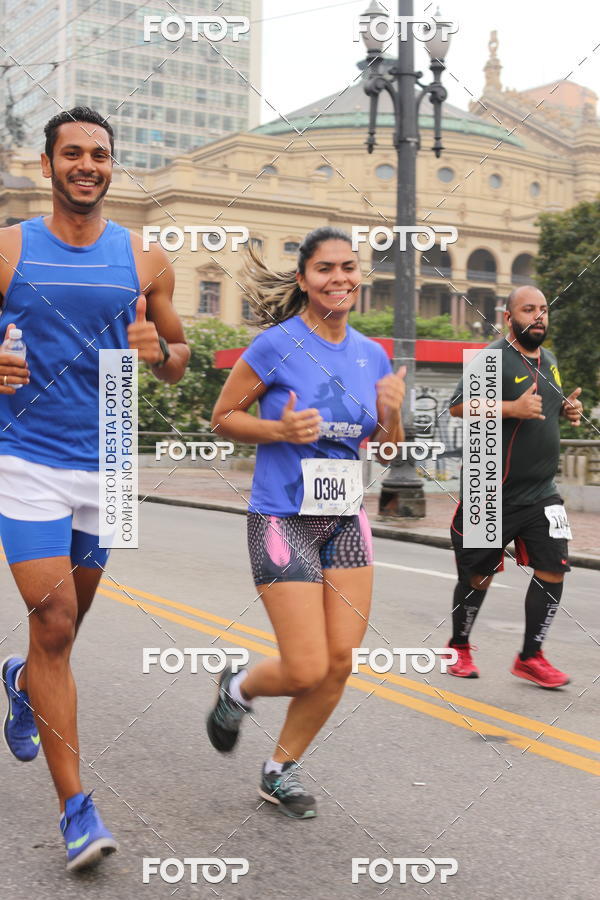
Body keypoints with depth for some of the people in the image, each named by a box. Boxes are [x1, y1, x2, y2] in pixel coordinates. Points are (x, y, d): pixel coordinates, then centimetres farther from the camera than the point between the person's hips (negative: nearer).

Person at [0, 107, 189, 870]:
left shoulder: (145, 260, 3)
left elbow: (178, 363, 11)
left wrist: (159, 350, -12)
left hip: (106, 464, 3)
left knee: (66, 619, 18)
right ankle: (76, 807, -4)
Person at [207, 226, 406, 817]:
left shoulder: (372, 355, 6)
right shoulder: (277, 344, -10)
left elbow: (387, 448, 14)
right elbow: (222, 417, -3)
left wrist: (392, 417, -8)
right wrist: (281, 429, -18)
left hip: (346, 520, 6)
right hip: (283, 519, -6)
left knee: (340, 662, 3)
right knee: (308, 670, -8)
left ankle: (281, 771, 24)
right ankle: (238, 688, 26)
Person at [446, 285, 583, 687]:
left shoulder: (549, 360, 13)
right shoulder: (494, 357, -10)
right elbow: (458, 406, -18)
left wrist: (567, 409, 7)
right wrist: (513, 408, -27)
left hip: (541, 494, 6)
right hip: (494, 495, -6)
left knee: (553, 570, -4)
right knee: (478, 576, 7)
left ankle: (531, 657, 9)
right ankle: (459, 648, 28)